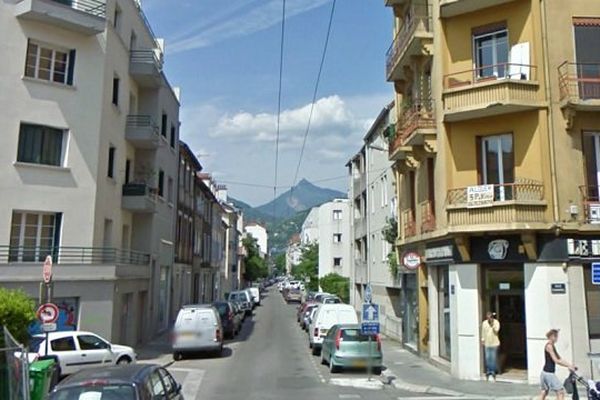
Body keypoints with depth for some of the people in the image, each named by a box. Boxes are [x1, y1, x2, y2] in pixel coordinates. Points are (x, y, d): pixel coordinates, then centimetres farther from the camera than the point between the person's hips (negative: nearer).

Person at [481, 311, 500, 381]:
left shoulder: (496, 322, -6)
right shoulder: (484, 323, -1)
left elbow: (496, 331, -16)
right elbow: (483, 332, 7)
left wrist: (492, 325, -24)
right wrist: (482, 339, 5)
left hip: (494, 343, -2)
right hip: (487, 343, 2)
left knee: (493, 357, 2)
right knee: (487, 358, 3)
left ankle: (493, 371, 15)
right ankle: (488, 371, 15)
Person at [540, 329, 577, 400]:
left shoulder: (552, 346, 17)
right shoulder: (549, 346, -13)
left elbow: (560, 359, 18)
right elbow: (556, 361, -16)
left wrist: (570, 365, 8)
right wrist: (569, 366, -13)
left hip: (546, 373, 10)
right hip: (548, 373, -10)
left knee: (544, 394, 10)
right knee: (561, 392, -8)